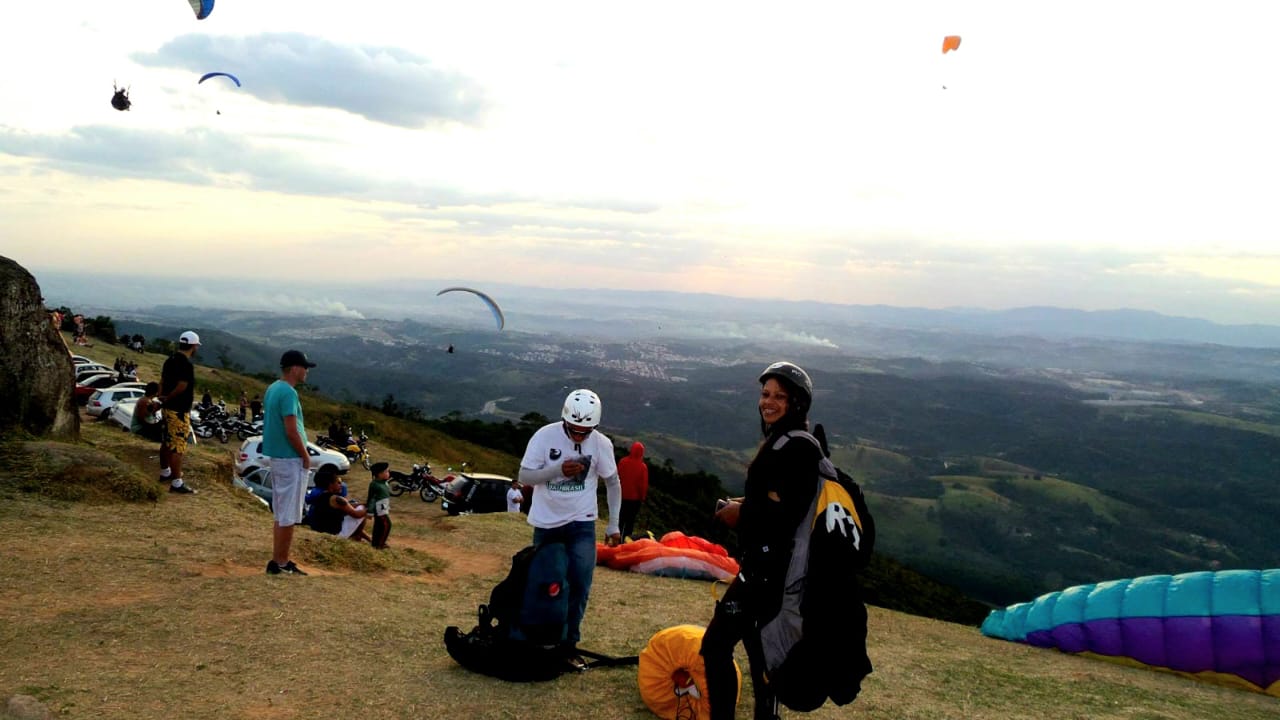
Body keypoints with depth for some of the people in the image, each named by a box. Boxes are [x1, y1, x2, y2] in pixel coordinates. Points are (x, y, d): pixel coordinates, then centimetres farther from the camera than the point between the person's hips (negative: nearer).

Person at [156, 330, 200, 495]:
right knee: (178, 446, -7)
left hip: (168, 408, 10)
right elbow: (181, 387, -22)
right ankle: (177, 483, -6)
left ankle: (165, 472, 36)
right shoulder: (187, 364, -20)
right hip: (179, 411, -10)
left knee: (167, 442, 22)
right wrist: (168, 398, -7)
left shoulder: (170, 360, 9)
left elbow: (162, 381, 11)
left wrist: (162, 397, 4)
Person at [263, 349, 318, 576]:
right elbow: (291, 431, -22)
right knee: (289, 516, -2)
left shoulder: (272, 389, 12)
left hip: (276, 456, 10)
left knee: (281, 514, 16)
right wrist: (306, 456, -11)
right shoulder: (288, 392, -18)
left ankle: (278, 561, 22)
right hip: (290, 458, -10)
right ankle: (280, 563, 3)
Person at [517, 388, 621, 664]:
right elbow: (524, 477, -12)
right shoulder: (545, 436, -15)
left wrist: (613, 525, 5)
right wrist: (559, 469, -27)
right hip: (547, 523, 0)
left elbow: (612, 483, 3)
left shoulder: (602, 443, -11)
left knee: (580, 584, -10)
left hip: (581, 523, 0)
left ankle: (568, 644, 5)